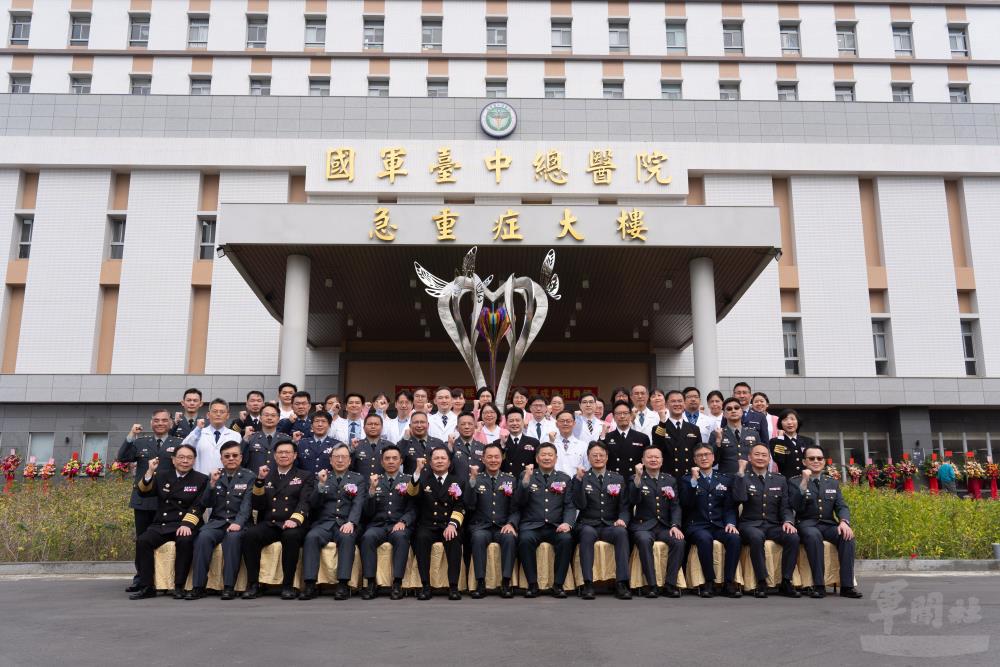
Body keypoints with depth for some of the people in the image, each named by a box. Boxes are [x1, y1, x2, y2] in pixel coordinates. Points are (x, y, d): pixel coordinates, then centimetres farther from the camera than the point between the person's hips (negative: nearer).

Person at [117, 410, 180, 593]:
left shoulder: (178, 444, 5)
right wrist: (130, 436, -7)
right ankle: (140, 579, 19)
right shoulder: (140, 442, 13)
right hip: (143, 500, 3)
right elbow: (121, 458, 0)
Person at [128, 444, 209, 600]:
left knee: (185, 540, -34)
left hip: (186, 525, -3)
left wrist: (187, 524, -20)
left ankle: (179, 587, -22)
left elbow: (198, 506, -4)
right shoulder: (162, 475, 17)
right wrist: (150, 472, -10)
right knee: (142, 541, -24)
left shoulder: (201, 480, 7)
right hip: (161, 525, 3)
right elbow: (144, 492, 4)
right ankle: (146, 587, -15)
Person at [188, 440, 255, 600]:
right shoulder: (214, 476, 15)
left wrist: (238, 523, -23)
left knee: (233, 537, -35)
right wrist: (212, 484, -8)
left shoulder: (249, 477, 5)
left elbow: (246, 504, -6)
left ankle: (229, 586, -31)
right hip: (216, 521, 3)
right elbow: (206, 504, 8)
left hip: (238, 523, -2)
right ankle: (198, 586, -25)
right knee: (203, 536, -29)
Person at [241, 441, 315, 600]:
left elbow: (305, 502, -2)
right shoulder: (266, 476, 22)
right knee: (249, 535, -29)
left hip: (292, 525, -2)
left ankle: (287, 585, -24)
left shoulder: (305, 477, 15)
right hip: (268, 525, 2)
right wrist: (260, 480, -4)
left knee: (291, 536, -36)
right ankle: (253, 584, -19)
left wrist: (295, 520, -22)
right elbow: (256, 505, 11)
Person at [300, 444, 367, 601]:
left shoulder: (358, 479, 15)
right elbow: (313, 504, 7)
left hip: (345, 524, -1)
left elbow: (358, 504, 0)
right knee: (311, 537, -30)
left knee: (347, 538, -34)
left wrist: (351, 522, -19)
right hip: (324, 523, 1)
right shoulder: (321, 477, 17)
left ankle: (343, 584, -33)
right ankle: (310, 585, -29)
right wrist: (321, 484, -9)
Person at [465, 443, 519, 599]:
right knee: (478, 537, -34)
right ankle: (480, 583, -27)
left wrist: (511, 523, -13)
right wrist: (473, 480, -16)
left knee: (510, 537, -32)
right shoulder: (475, 478, 8)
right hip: (481, 527, -1)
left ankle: (506, 582, -25)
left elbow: (516, 508, 8)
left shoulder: (511, 479, 12)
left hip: (503, 527, 1)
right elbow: (470, 506, -5)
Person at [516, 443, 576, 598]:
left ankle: (558, 585, -18)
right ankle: (532, 584, -19)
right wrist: (526, 479, -13)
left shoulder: (565, 479, 16)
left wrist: (567, 523, -13)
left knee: (566, 539, -30)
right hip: (532, 525, -1)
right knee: (525, 539, -33)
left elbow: (570, 506, 8)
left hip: (556, 527, 1)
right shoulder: (526, 475, 12)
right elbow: (520, 502, 0)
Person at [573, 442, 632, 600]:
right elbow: (579, 505, -5)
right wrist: (579, 480, -15)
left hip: (610, 525, 2)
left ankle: (621, 584, -33)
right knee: (587, 533, -37)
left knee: (621, 532, -32)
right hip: (588, 525, -1)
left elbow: (625, 506, 10)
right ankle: (588, 584, -36)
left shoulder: (618, 479, 15)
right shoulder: (581, 478, 9)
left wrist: (622, 519, -12)